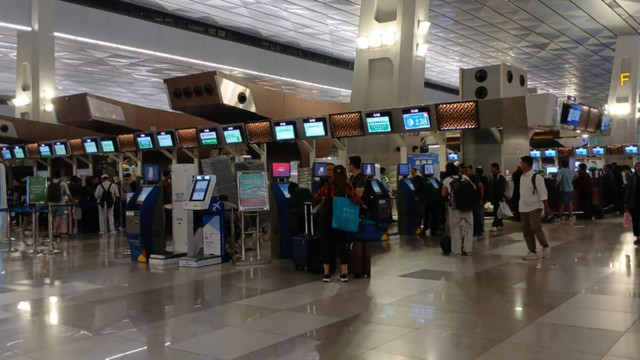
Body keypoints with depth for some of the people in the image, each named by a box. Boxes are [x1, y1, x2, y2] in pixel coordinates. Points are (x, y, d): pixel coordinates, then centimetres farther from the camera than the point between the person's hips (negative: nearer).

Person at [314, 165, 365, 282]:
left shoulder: (327, 186, -4)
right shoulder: (347, 186, -7)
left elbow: (316, 198, 2)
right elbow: (355, 198, -14)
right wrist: (362, 204, 5)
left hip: (328, 220, 1)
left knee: (327, 245, 10)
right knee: (343, 245, 8)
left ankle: (326, 274, 13)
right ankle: (344, 274, 11)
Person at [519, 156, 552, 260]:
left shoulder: (536, 177, -14)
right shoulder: (522, 177, 9)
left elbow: (543, 193, -16)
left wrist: (546, 208, -19)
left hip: (534, 207, -8)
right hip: (524, 208, 8)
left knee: (535, 228, -14)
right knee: (526, 230, 6)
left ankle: (545, 246, 10)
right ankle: (532, 252, 15)